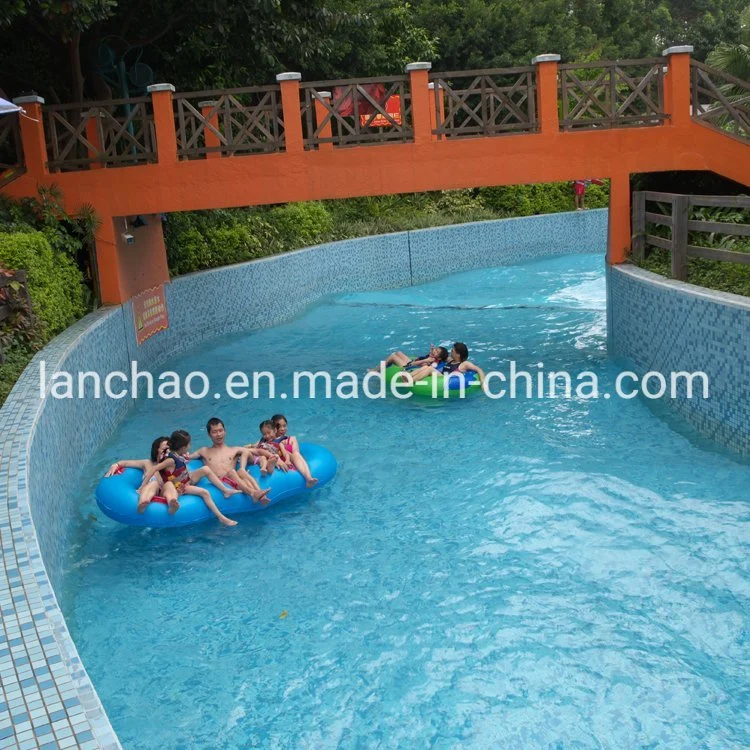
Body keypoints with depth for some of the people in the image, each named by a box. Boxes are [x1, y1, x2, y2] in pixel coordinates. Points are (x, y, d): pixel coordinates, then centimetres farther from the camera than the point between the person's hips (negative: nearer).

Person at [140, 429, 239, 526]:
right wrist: (143, 486, -32)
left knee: (206, 469, -6)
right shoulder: (171, 459, -28)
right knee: (204, 492, -22)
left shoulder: (179, 455, -5)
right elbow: (153, 469, -31)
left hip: (187, 481, 8)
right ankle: (221, 517, -19)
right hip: (179, 488, -8)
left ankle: (226, 490, 1)